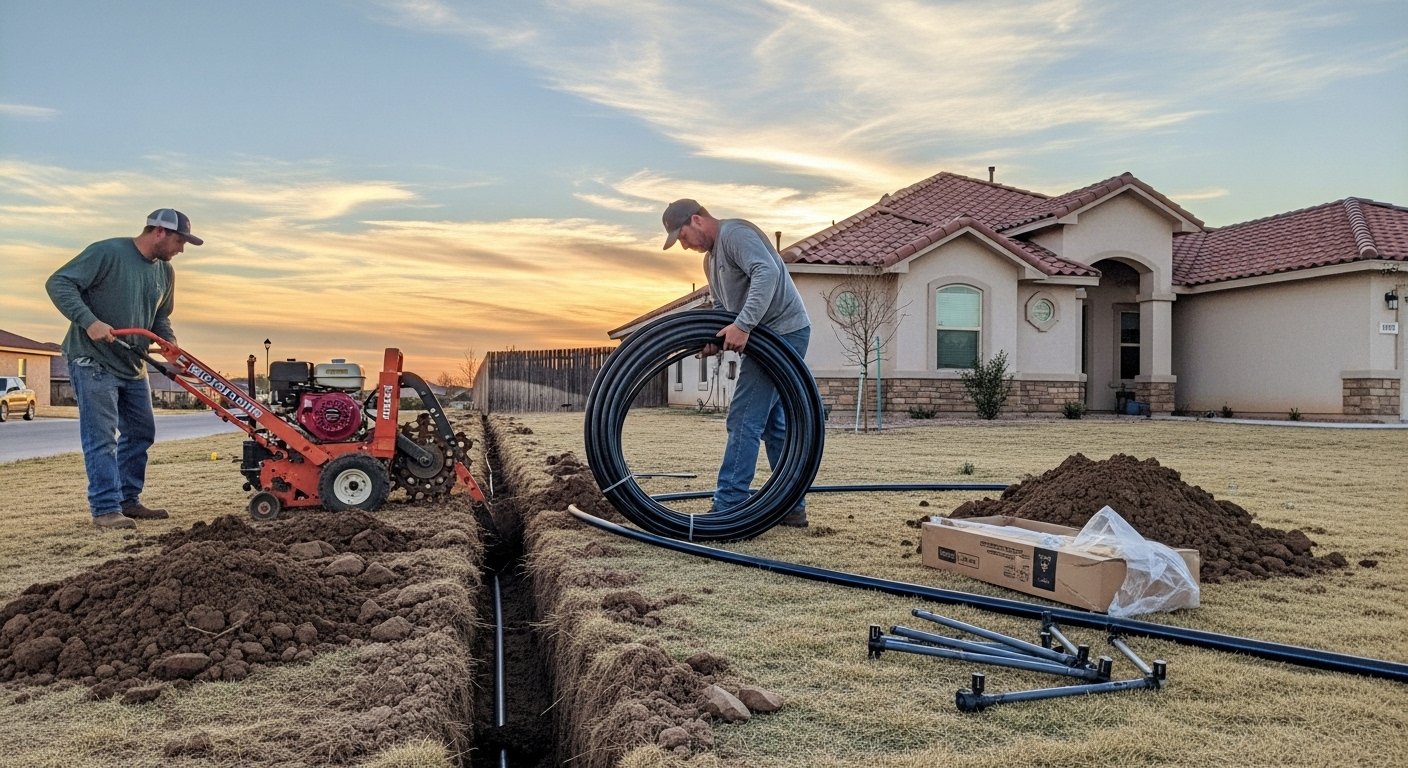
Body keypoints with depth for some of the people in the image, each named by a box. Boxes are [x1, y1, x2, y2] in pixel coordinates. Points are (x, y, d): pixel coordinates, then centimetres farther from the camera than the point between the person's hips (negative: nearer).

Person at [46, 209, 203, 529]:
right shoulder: (107, 252, -14)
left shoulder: (165, 272, 8)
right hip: (93, 361, -8)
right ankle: (106, 508, -4)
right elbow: (59, 283, -16)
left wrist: (172, 346, -3)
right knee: (102, 437, -8)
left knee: (140, 432, 11)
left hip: (132, 365, 8)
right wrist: (89, 321, -27)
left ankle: (129, 501, 21)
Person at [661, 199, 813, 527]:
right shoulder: (711, 259, 20)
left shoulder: (735, 233, -12)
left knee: (744, 420, -12)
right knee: (774, 422, 13)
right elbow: (723, 309, 21)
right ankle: (791, 507, 19)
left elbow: (767, 272, -27)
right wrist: (715, 338, 0)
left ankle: (727, 508, -9)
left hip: (784, 331, -11)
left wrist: (742, 326, -32)